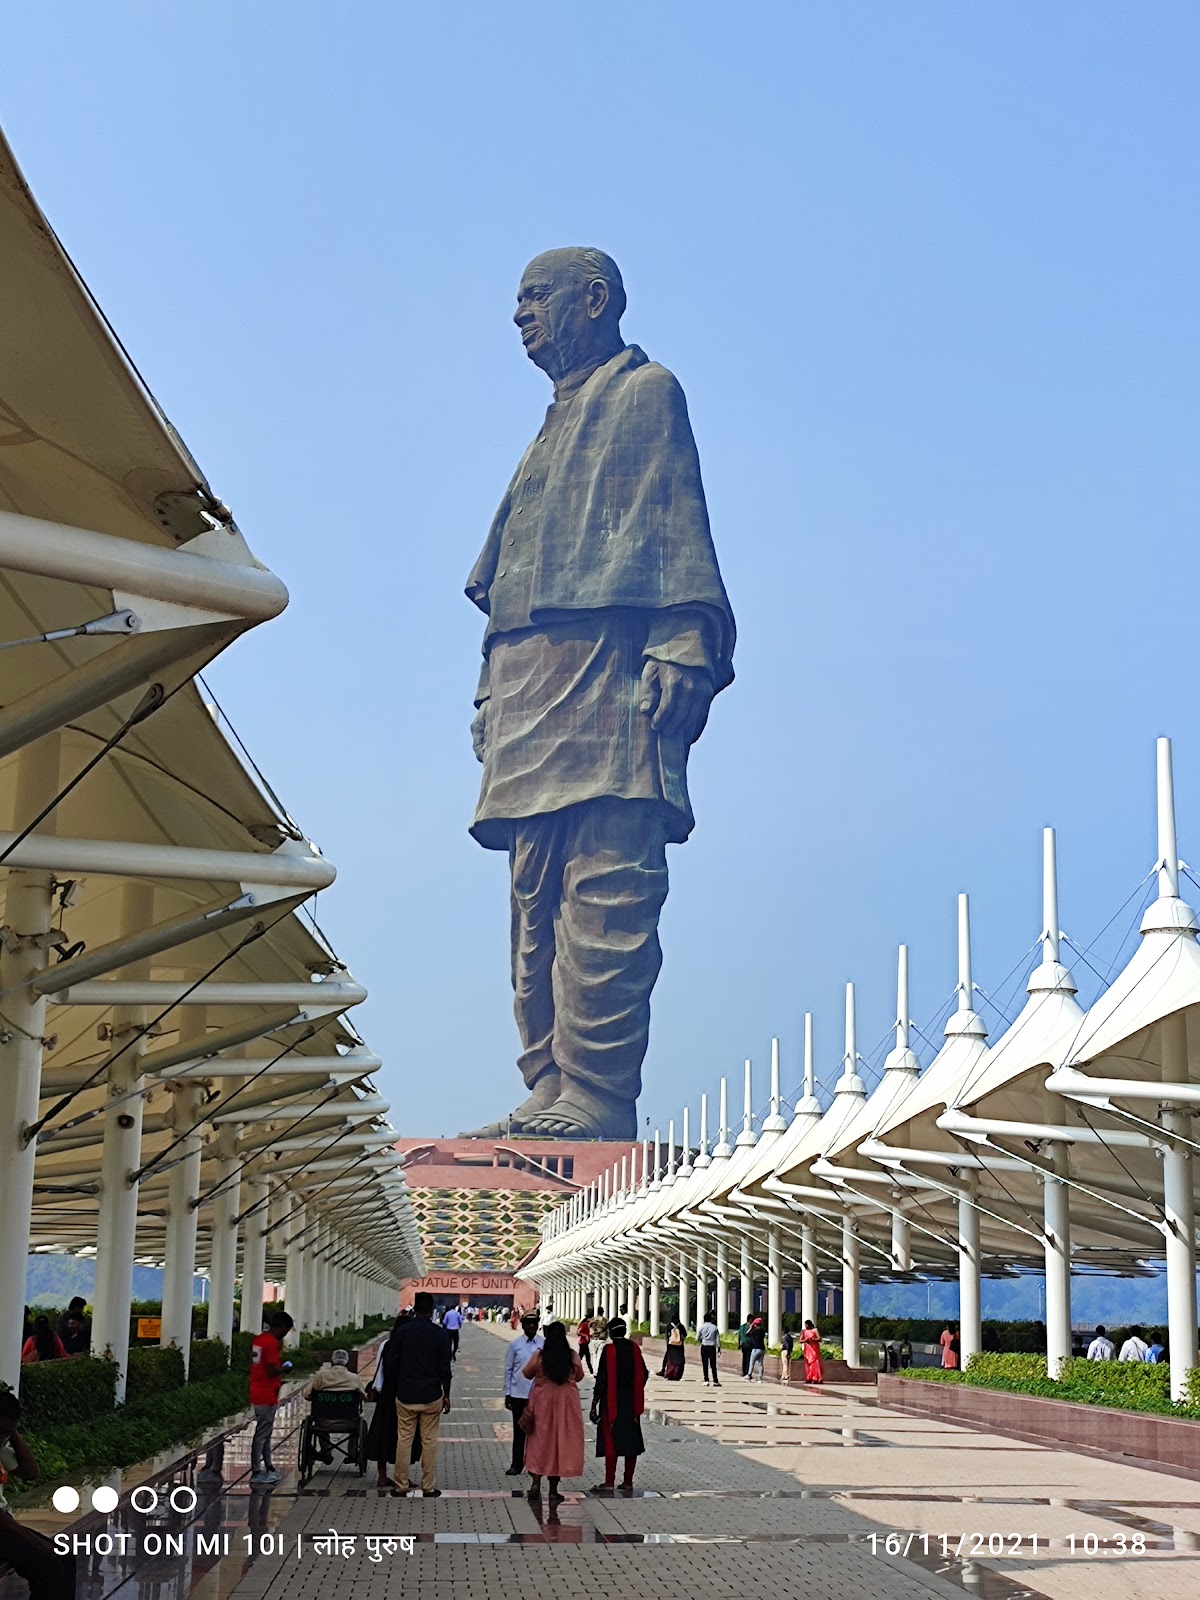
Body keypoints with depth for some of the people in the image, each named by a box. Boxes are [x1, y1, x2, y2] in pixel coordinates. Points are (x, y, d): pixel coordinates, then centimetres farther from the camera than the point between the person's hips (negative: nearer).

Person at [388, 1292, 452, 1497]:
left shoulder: (401, 1331, -3)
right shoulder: (440, 1334, -5)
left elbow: (390, 1363, 0)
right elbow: (445, 1368, -3)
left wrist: (396, 1387, 13)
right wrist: (446, 1394, 7)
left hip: (405, 1395, 1)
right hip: (431, 1396, -1)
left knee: (403, 1440, 7)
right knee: (429, 1441, 5)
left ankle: (400, 1486, 10)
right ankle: (429, 1487, 8)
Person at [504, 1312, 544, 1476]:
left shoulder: (545, 1344, 0)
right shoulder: (515, 1345, -1)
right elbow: (508, 1370, 3)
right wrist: (507, 1394, 2)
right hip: (518, 1394, 0)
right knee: (519, 1430, 6)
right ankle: (517, 1465, 14)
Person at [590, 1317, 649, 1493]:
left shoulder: (609, 1350, -12)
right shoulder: (634, 1349, 2)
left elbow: (601, 1379, -14)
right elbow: (643, 1375, 8)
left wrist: (594, 1404, -9)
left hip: (612, 1404, -4)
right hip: (632, 1405, 4)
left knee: (611, 1442, -1)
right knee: (631, 1441, 9)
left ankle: (609, 1483, -3)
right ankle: (628, 1482, 12)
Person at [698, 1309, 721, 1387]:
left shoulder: (702, 1327, -1)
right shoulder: (715, 1327, -1)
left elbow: (697, 1338, 4)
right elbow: (718, 1338, -1)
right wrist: (718, 1347, 5)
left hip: (704, 1347, 0)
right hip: (712, 1347, 0)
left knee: (705, 1364, 5)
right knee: (713, 1365, 2)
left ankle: (706, 1380, 1)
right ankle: (715, 1381, 0)